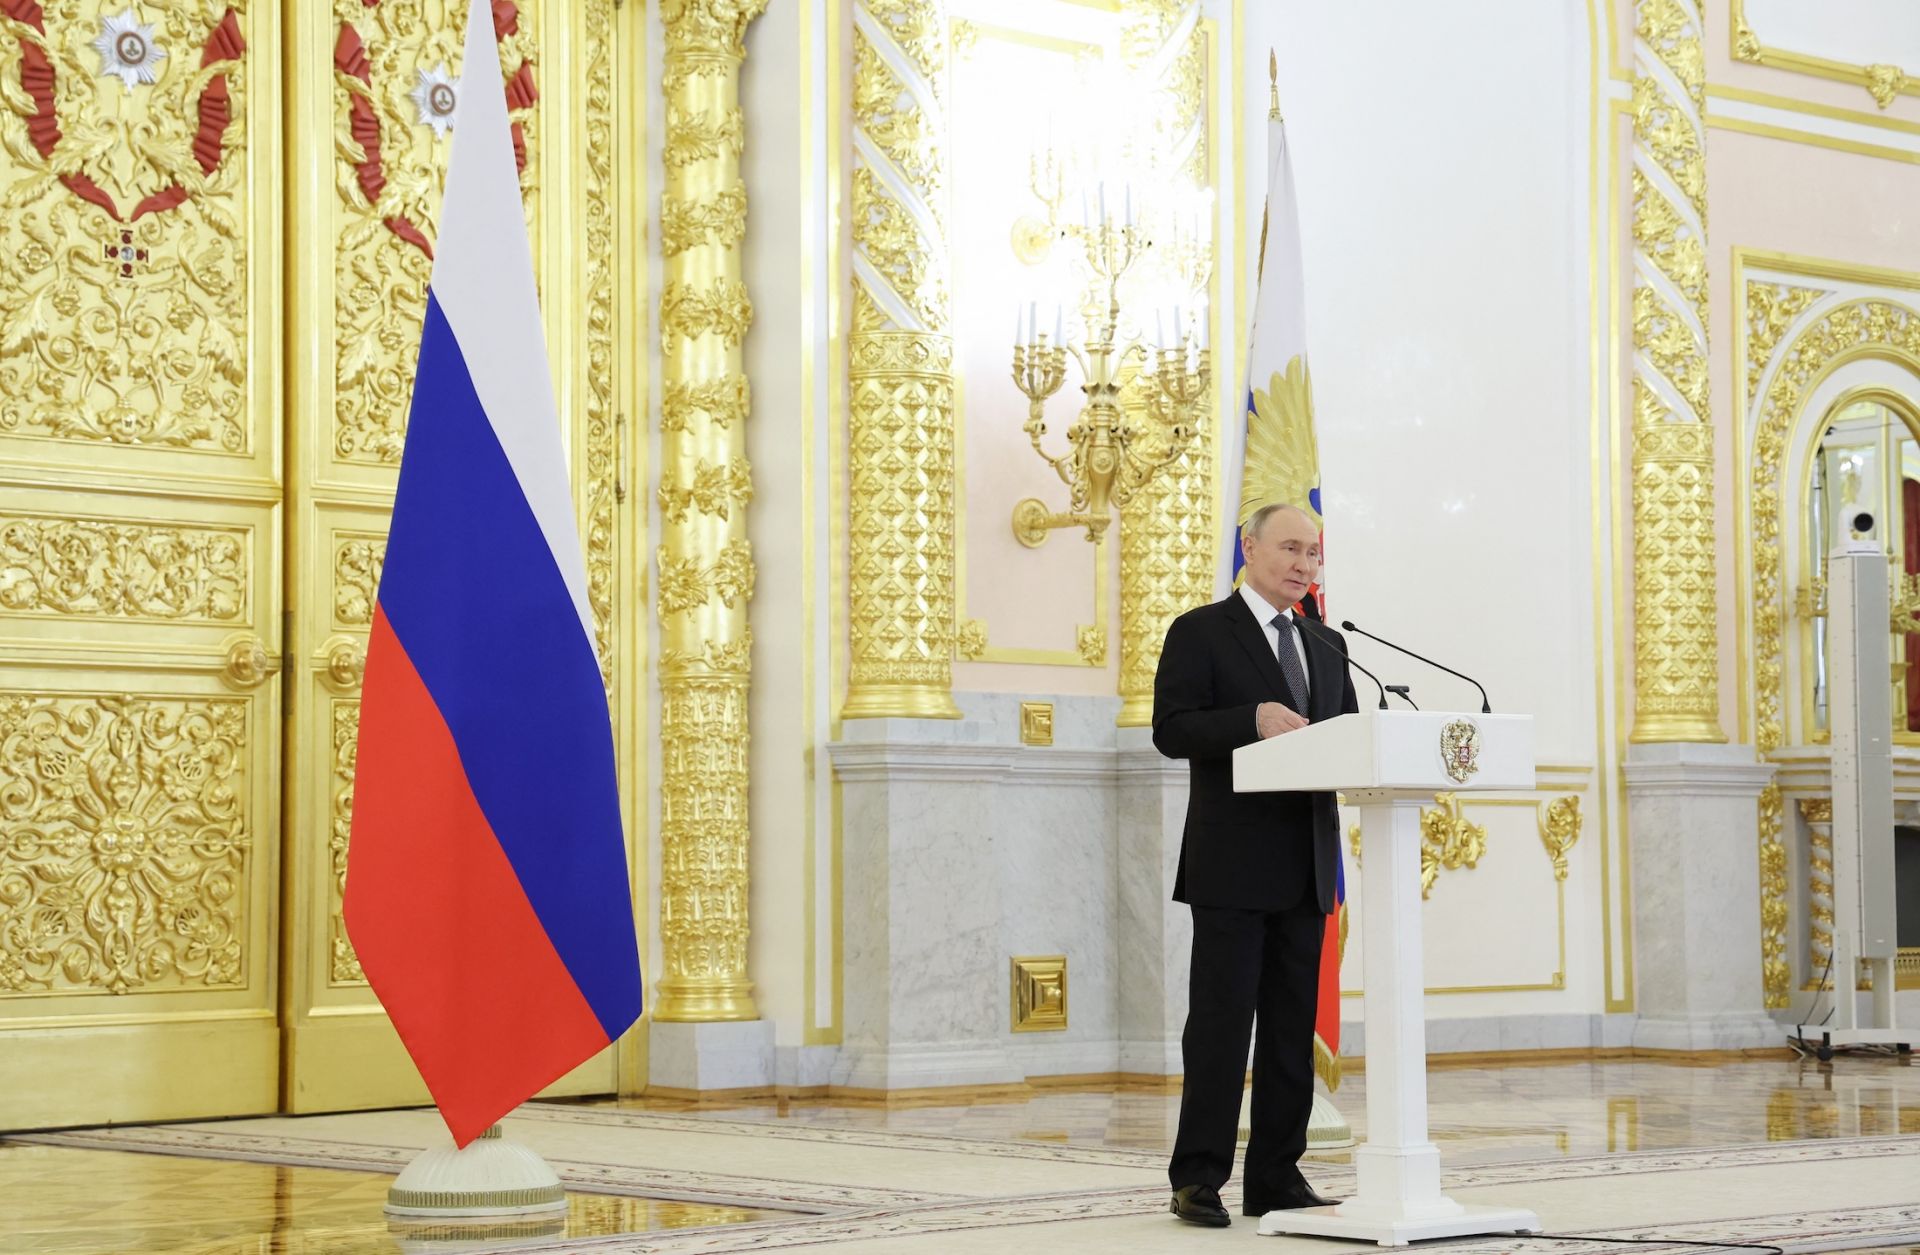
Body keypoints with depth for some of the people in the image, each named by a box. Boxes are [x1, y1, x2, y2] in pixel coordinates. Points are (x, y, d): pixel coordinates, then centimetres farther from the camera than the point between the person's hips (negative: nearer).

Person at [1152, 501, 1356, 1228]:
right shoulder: (1200, 634, 0)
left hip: (1305, 867, 6)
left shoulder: (1327, 647, 19)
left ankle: (1277, 1177, 11)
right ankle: (1198, 1178, -2)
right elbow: (1171, 730, -10)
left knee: (1293, 1026, 6)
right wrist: (1254, 720, -23)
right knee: (1221, 1020, -6)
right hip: (1232, 863, -6)